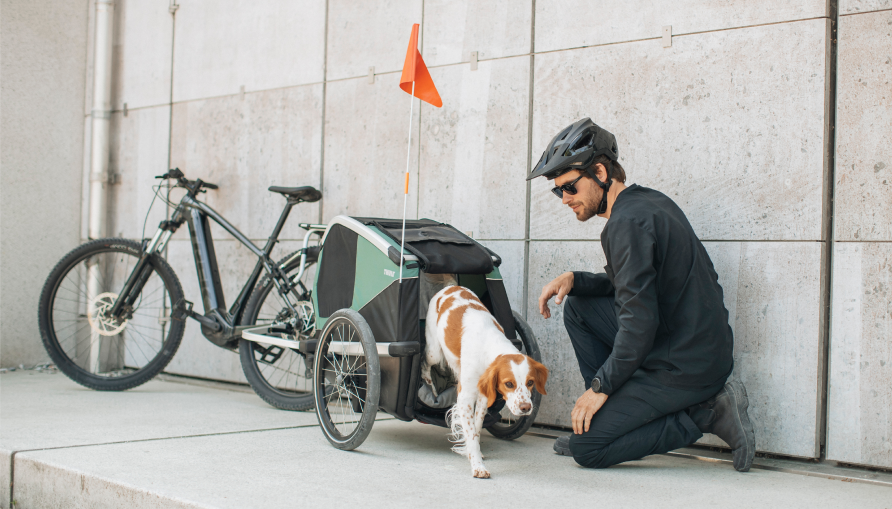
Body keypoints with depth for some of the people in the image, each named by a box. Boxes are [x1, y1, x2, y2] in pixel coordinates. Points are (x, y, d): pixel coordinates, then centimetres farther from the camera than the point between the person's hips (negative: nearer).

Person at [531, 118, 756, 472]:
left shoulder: (628, 222, -19)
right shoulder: (648, 201, 11)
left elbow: (639, 321, -24)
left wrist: (600, 387, -14)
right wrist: (574, 280, 8)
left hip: (684, 365, -10)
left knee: (586, 449, -6)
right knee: (577, 306, 16)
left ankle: (703, 415, -5)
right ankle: (613, 416, 14)